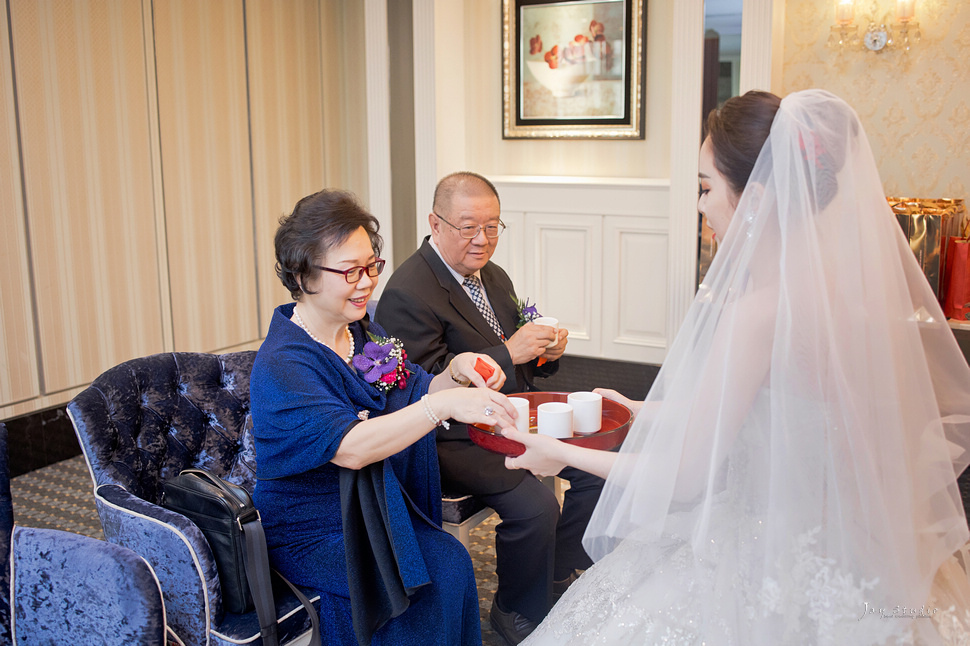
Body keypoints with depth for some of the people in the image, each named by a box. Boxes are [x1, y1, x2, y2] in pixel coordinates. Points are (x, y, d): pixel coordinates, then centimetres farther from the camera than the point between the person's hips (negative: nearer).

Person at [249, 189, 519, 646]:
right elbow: (351, 447, -32)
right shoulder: (282, 364, -20)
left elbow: (411, 404, 6)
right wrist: (444, 404, -40)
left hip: (378, 510, 6)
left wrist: (455, 373, -14)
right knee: (447, 565, -23)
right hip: (312, 534, -6)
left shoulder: (362, 331, 5)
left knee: (450, 559, -20)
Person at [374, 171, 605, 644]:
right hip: (456, 439, -9)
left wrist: (547, 350, -6)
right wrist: (508, 353, -26)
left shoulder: (494, 277, 10)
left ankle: (560, 572, 20)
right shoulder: (407, 294, -19)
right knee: (535, 507, -25)